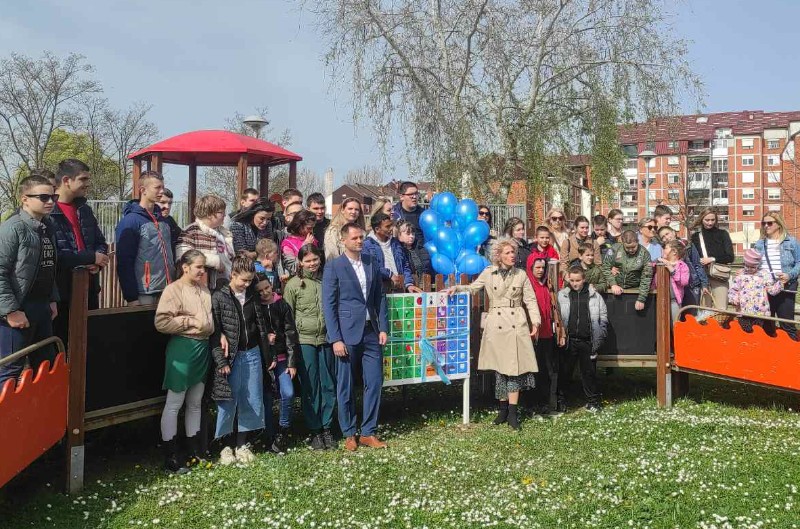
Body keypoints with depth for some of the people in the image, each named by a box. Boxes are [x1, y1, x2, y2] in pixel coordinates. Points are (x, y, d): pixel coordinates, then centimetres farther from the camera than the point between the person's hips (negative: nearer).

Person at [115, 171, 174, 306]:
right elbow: (124, 263, -13)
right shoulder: (130, 221, -8)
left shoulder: (163, 220, 13)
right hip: (144, 294, -7)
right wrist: (131, 297, -16)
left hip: (167, 293, 7)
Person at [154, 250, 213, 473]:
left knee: (195, 402, 16)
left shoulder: (203, 289, 11)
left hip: (203, 347, 8)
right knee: (174, 403, 0)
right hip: (183, 348, -8)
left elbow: (211, 315, 24)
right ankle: (170, 457, 7)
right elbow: (161, 322, -18)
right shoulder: (174, 289, -10)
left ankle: (194, 450, 28)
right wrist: (191, 322, -16)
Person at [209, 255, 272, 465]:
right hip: (231, 358, -5)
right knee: (228, 402, 2)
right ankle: (228, 446, 15)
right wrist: (221, 362, -14)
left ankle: (242, 444, 20)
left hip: (252, 355, 5)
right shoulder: (218, 297, -6)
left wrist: (268, 356, 12)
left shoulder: (253, 296, 8)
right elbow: (214, 332, -9)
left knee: (252, 401, 8)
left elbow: (262, 327, 12)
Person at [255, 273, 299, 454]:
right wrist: (264, 337, -13)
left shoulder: (282, 305, 1)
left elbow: (290, 333, 0)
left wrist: (292, 362, -3)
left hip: (281, 357, 0)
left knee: (288, 393, -13)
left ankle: (283, 431, 5)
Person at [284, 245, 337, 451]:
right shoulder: (293, 284, -1)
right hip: (304, 340, -3)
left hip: (326, 338, 3)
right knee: (310, 387, 2)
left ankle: (327, 429, 16)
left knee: (329, 385, 5)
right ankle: (314, 431, 13)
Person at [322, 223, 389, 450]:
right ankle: (349, 434, 17)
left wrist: (383, 328, 4)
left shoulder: (372, 264, 11)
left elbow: (380, 298, 14)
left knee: (374, 383, 4)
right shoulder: (333, 266, -4)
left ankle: (368, 432, 15)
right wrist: (336, 339, -12)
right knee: (346, 387, 4)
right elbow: (329, 305, -7)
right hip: (347, 334, -4)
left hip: (371, 333, 4)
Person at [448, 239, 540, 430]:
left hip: (516, 325, 0)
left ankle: (512, 413, -2)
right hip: (495, 325, 1)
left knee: (515, 367, -6)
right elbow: (472, 288, 11)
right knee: (499, 368, 5)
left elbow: (530, 300, 6)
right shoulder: (488, 273, 6)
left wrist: (535, 322, -3)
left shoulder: (521, 275, 6)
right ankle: (503, 409, 18)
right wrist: (456, 288, -7)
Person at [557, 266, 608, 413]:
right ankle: (560, 400, 16)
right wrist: (560, 335, -5)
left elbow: (603, 318, 9)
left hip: (588, 341, 1)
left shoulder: (594, 296, 5)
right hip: (568, 340, 0)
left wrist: (599, 338, 1)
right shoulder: (562, 295, 3)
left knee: (589, 372, 8)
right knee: (564, 371, 5)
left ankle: (592, 401, 19)